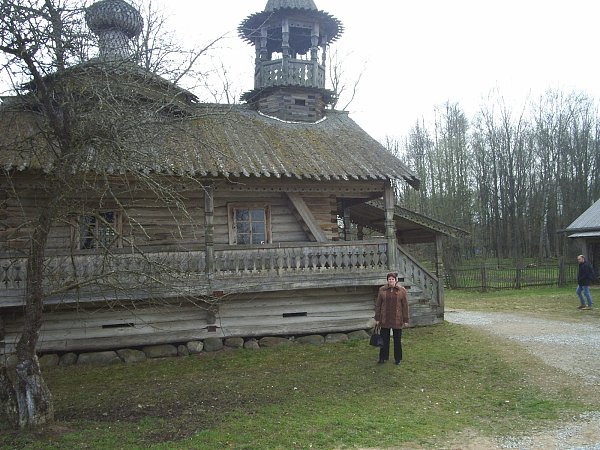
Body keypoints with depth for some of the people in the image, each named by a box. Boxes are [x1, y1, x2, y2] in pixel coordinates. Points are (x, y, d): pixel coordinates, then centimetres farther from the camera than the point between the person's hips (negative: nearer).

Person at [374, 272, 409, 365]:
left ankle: (397, 359, 20)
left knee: (397, 340, 8)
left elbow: (405, 306, -1)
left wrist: (405, 320, -3)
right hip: (385, 319, 1)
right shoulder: (382, 290, 1)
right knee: (384, 339, 8)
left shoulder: (402, 290, -3)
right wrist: (377, 319, 0)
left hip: (397, 319, -1)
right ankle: (383, 357, 20)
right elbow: (378, 305, 3)